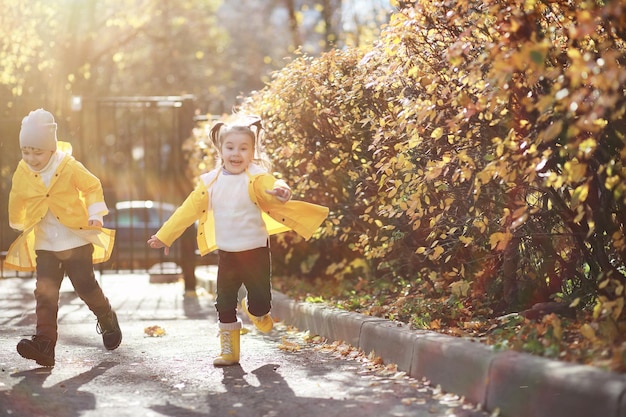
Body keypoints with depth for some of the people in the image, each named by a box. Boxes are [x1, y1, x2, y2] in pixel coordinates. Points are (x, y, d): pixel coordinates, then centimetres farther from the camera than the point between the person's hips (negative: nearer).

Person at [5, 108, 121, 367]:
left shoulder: (70, 167, -11)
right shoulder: (22, 174, -2)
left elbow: (92, 186, 1)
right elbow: (16, 201, 16)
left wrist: (95, 215, -7)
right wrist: (17, 226, 28)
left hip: (77, 241, -3)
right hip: (44, 246, 3)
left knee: (86, 287, 6)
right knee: (45, 294, -7)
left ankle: (108, 321, 34)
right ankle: (44, 344, -12)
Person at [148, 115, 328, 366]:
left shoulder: (256, 178, -12)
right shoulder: (210, 182, 0)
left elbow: (270, 188, -34)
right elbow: (188, 211, 6)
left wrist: (280, 191, -59)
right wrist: (164, 236, 7)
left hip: (255, 251, -3)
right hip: (226, 254, 3)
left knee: (261, 301, 1)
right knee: (225, 304, 7)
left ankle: (255, 312, 38)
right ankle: (228, 350, 21)